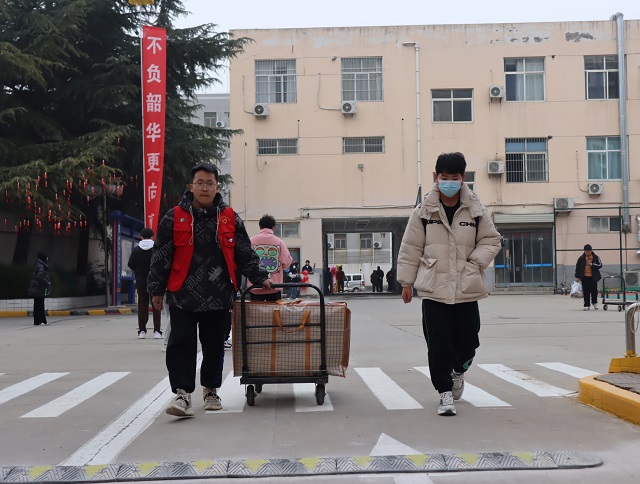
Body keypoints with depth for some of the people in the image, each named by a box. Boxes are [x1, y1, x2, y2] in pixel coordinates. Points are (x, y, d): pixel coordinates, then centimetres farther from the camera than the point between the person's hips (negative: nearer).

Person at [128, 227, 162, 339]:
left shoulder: (136, 250, -2)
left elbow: (130, 265, 1)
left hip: (141, 282, 2)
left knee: (142, 306, 9)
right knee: (156, 306, 4)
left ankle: (142, 331, 10)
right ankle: (157, 331, 0)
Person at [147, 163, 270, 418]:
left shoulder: (230, 219, 6)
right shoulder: (175, 217, 1)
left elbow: (245, 254, 11)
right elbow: (161, 256, 3)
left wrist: (259, 278, 3)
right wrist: (156, 290, 2)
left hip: (218, 297, 2)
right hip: (182, 296, -2)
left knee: (214, 347, 10)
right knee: (181, 344, -9)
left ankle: (211, 390, 27)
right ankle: (182, 393, -5)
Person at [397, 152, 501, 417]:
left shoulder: (476, 210, 1)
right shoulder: (424, 211, -1)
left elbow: (491, 240, 10)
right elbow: (411, 248, 4)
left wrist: (475, 263, -7)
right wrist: (406, 281, 4)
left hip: (467, 287, 1)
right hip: (433, 287, -1)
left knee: (467, 339, 8)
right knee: (438, 343, -4)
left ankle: (458, 370, 41)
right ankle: (445, 392, 9)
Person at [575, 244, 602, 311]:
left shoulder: (596, 257, -2)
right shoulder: (581, 258, 1)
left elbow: (600, 265, -3)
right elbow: (578, 267, 5)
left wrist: (592, 265, -18)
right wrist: (577, 276, 1)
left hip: (593, 277, 0)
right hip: (584, 277, 0)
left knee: (594, 290, 8)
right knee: (586, 292, 1)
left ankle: (594, 302, 32)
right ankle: (586, 305, 6)